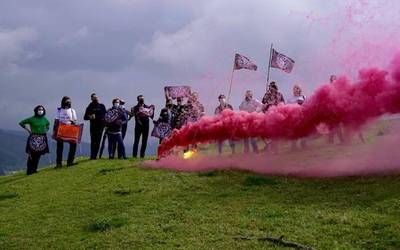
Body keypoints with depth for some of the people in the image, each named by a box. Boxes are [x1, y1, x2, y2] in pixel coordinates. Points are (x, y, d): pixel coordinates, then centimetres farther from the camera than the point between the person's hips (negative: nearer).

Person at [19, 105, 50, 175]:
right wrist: (27, 129, -2)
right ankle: (29, 170, -2)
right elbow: (21, 123, 2)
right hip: (33, 138, -5)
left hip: (42, 139, 5)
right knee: (32, 155, -7)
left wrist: (46, 129, 15)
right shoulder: (32, 119, -5)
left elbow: (48, 124, 31)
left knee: (38, 155, 5)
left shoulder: (44, 119, 8)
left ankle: (34, 169, 15)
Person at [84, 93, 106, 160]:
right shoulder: (90, 107, 5)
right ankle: (92, 156, -6)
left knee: (98, 142, 3)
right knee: (93, 141, -8)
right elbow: (85, 117, 2)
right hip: (93, 126, -3)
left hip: (100, 126, 3)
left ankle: (95, 155, 8)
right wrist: (90, 117, -18)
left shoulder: (102, 106, 13)